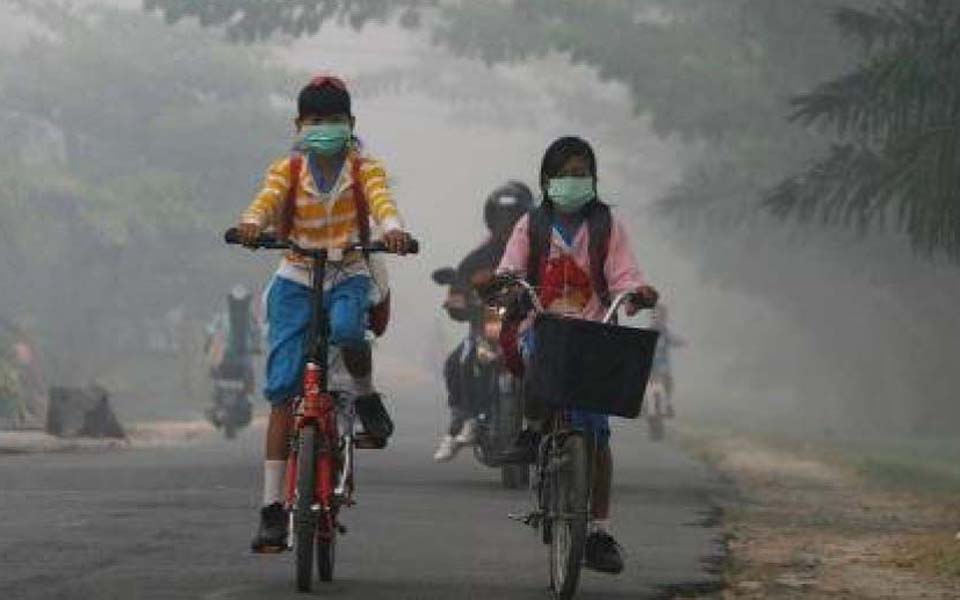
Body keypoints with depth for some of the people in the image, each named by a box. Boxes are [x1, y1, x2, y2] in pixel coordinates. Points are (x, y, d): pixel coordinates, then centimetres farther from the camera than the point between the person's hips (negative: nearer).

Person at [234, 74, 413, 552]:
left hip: (347, 275, -1)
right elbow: (267, 200, -17)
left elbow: (381, 199, -18)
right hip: (296, 279, 1)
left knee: (346, 330, -37)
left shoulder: (363, 169, 2)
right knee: (282, 392, -9)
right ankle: (272, 506, -8)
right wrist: (251, 223, -41)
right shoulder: (287, 169, 3)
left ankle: (365, 395, -2)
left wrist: (392, 228, -42)